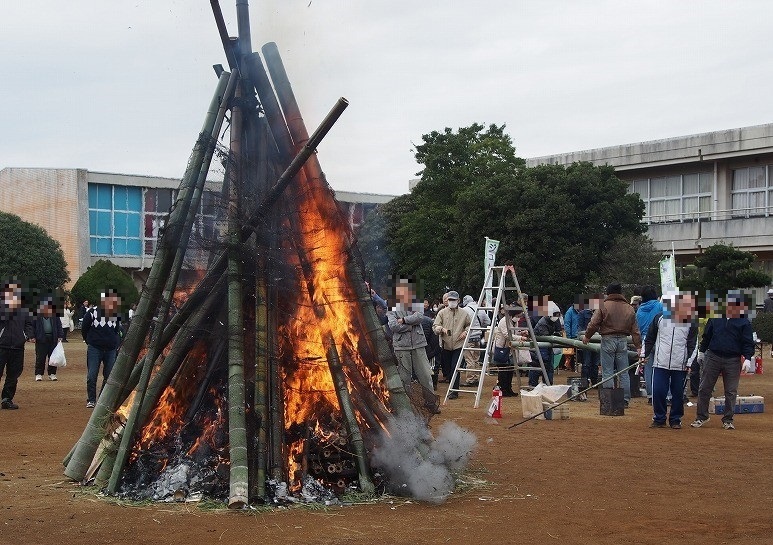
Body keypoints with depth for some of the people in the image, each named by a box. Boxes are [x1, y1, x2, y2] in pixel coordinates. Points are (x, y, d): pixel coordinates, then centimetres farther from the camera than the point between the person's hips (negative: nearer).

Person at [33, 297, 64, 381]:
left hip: (53, 338, 2)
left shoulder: (54, 315, 7)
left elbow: (59, 326, 10)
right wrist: (33, 337, -3)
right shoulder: (37, 315, 1)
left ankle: (52, 374, 13)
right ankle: (38, 374, 6)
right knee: (40, 358, -1)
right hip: (41, 339, -2)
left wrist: (60, 336, 2)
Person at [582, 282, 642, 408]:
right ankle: (625, 400, 10)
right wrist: (638, 346, 13)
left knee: (607, 371, 1)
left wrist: (587, 336, 9)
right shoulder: (629, 308, 8)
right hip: (623, 341, 4)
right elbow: (635, 330, 9)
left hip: (608, 340, -4)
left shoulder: (604, 306, -6)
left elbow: (594, 324, -7)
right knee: (623, 372, 9)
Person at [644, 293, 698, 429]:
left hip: (680, 366, 0)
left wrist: (689, 362, -5)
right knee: (658, 392, -3)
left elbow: (693, 344, 4)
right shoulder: (659, 318, 4)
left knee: (678, 393, 5)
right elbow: (649, 338, 12)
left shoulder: (691, 323, 4)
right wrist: (644, 355, 8)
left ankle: (676, 419, 19)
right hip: (660, 363, 0)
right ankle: (659, 419, 12)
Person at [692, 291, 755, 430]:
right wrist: (702, 351, 15)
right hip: (713, 357, 2)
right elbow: (706, 335, 15)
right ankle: (701, 417, 15)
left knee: (731, 392, 4)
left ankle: (728, 420, 16)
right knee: (704, 388, 3)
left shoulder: (744, 323, 0)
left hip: (733, 361, -1)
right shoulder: (715, 317, 6)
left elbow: (748, 343, -1)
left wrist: (748, 358, -14)